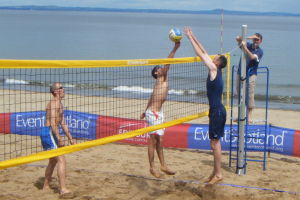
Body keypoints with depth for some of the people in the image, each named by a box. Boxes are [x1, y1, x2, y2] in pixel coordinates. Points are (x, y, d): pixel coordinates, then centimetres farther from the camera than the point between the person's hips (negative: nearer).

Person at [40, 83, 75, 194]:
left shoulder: (59, 104, 19)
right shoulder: (54, 103, -13)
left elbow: (63, 124, 23)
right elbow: (52, 123, -22)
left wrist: (70, 139, 21)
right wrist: (59, 139, -23)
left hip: (49, 134, 11)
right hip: (49, 133, -11)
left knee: (53, 161, 19)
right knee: (61, 160, -13)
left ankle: (46, 186, 29)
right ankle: (63, 189, -15)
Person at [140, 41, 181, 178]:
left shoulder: (162, 81, 17)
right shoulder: (161, 78, -6)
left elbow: (151, 98, 24)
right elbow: (167, 64, -20)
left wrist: (146, 111, 29)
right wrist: (175, 49, -24)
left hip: (158, 113, 9)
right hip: (153, 113, -9)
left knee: (159, 140, 13)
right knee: (153, 140, -4)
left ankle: (163, 165, 20)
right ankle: (152, 168, 2)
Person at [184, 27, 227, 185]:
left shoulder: (214, 69, -12)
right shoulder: (215, 70, 11)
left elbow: (201, 54, -10)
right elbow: (204, 53, 17)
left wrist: (190, 38, -3)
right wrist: (193, 37, 18)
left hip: (217, 111, -10)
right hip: (216, 110, 10)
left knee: (215, 142, -5)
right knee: (215, 142, 13)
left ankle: (218, 174, 1)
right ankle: (216, 172, 21)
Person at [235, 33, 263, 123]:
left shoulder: (260, 51, -1)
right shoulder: (247, 45, 9)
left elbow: (252, 57, -20)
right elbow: (238, 38, -1)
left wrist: (245, 48, -28)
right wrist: (248, 37, -10)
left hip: (251, 75, -3)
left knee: (250, 96, -6)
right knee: (240, 95, 4)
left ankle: (249, 116, 0)